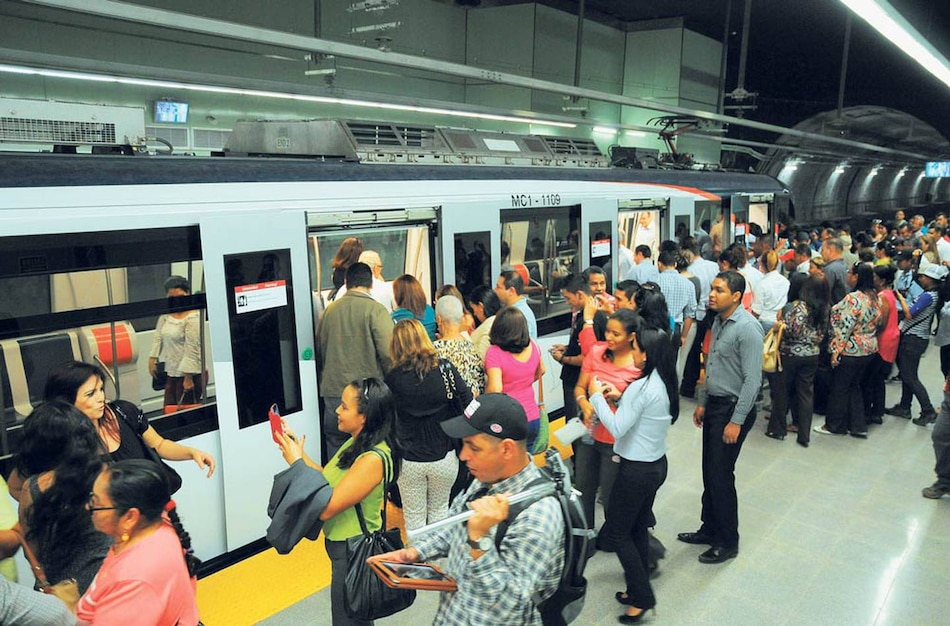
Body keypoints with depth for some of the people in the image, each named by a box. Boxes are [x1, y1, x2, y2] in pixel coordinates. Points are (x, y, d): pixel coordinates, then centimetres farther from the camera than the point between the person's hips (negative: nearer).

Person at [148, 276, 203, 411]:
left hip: (189, 374, -8)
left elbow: (192, 350, -20)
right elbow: (158, 336, 13)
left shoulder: (193, 318, -18)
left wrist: (188, 378, -19)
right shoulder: (166, 313, 5)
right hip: (171, 372, 8)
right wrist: (152, 358, 5)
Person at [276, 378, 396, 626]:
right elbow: (329, 481, 3)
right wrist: (298, 451, -3)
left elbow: (326, 508, -29)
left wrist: (296, 462, -21)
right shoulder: (356, 443, -1)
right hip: (343, 544, 9)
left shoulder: (373, 459, -30)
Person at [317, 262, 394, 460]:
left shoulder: (329, 311, 7)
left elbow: (319, 353, 16)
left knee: (336, 448, 11)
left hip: (332, 393, 4)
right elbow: (388, 354, -12)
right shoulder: (375, 310, -7)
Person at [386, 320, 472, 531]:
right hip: (444, 456, 1)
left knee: (414, 517, 16)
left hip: (409, 459, -1)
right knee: (439, 510, 22)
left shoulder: (394, 377, -13)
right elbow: (468, 405, -11)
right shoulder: (445, 368, -12)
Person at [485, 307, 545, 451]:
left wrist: (486, 386, -6)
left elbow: (495, 389, -27)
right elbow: (540, 372, 15)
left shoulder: (494, 353, -20)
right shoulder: (532, 345, -3)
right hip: (533, 418, 5)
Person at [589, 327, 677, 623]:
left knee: (617, 533, 5)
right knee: (638, 528, 19)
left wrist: (597, 397, -13)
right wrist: (620, 397, 4)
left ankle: (642, 597, 11)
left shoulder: (642, 387, -25)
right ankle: (638, 587, 30)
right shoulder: (664, 383, 2)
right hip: (657, 464, 9)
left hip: (637, 470, -9)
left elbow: (617, 428, -23)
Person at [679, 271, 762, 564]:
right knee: (709, 472, 16)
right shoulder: (719, 322, 7)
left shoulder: (747, 328, -20)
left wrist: (736, 421, -20)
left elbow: (752, 379, -21)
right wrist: (702, 402, 17)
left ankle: (728, 542, 18)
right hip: (714, 404, 8)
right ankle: (710, 529, 32)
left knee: (721, 475, 1)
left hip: (734, 408, -8)